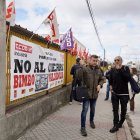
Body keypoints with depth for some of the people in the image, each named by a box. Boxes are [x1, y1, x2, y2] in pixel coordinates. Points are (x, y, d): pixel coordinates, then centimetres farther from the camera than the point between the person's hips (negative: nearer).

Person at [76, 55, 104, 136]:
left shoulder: (98, 70, 4)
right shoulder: (84, 68, -13)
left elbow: (102, 79, 15)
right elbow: (79, 77, -25)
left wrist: (100, 84, -4)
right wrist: (81, 67, -33)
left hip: (95, 94, 5)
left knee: (93, 109, 22)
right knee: (85, 110, -2)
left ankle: (91, 121, 46)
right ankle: (83, 127, 10)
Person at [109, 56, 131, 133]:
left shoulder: (126, 68, -6)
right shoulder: (112, 70, 2)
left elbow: (128, 78, -22)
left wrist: (120, 69, -23)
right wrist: (111, 86, 7)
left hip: (124, 93, -2)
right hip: (115, 93, 2)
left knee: (123, 109, 12)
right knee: (115, 110, 4)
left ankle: (120, 123, 32)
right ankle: (116, 125, 12)